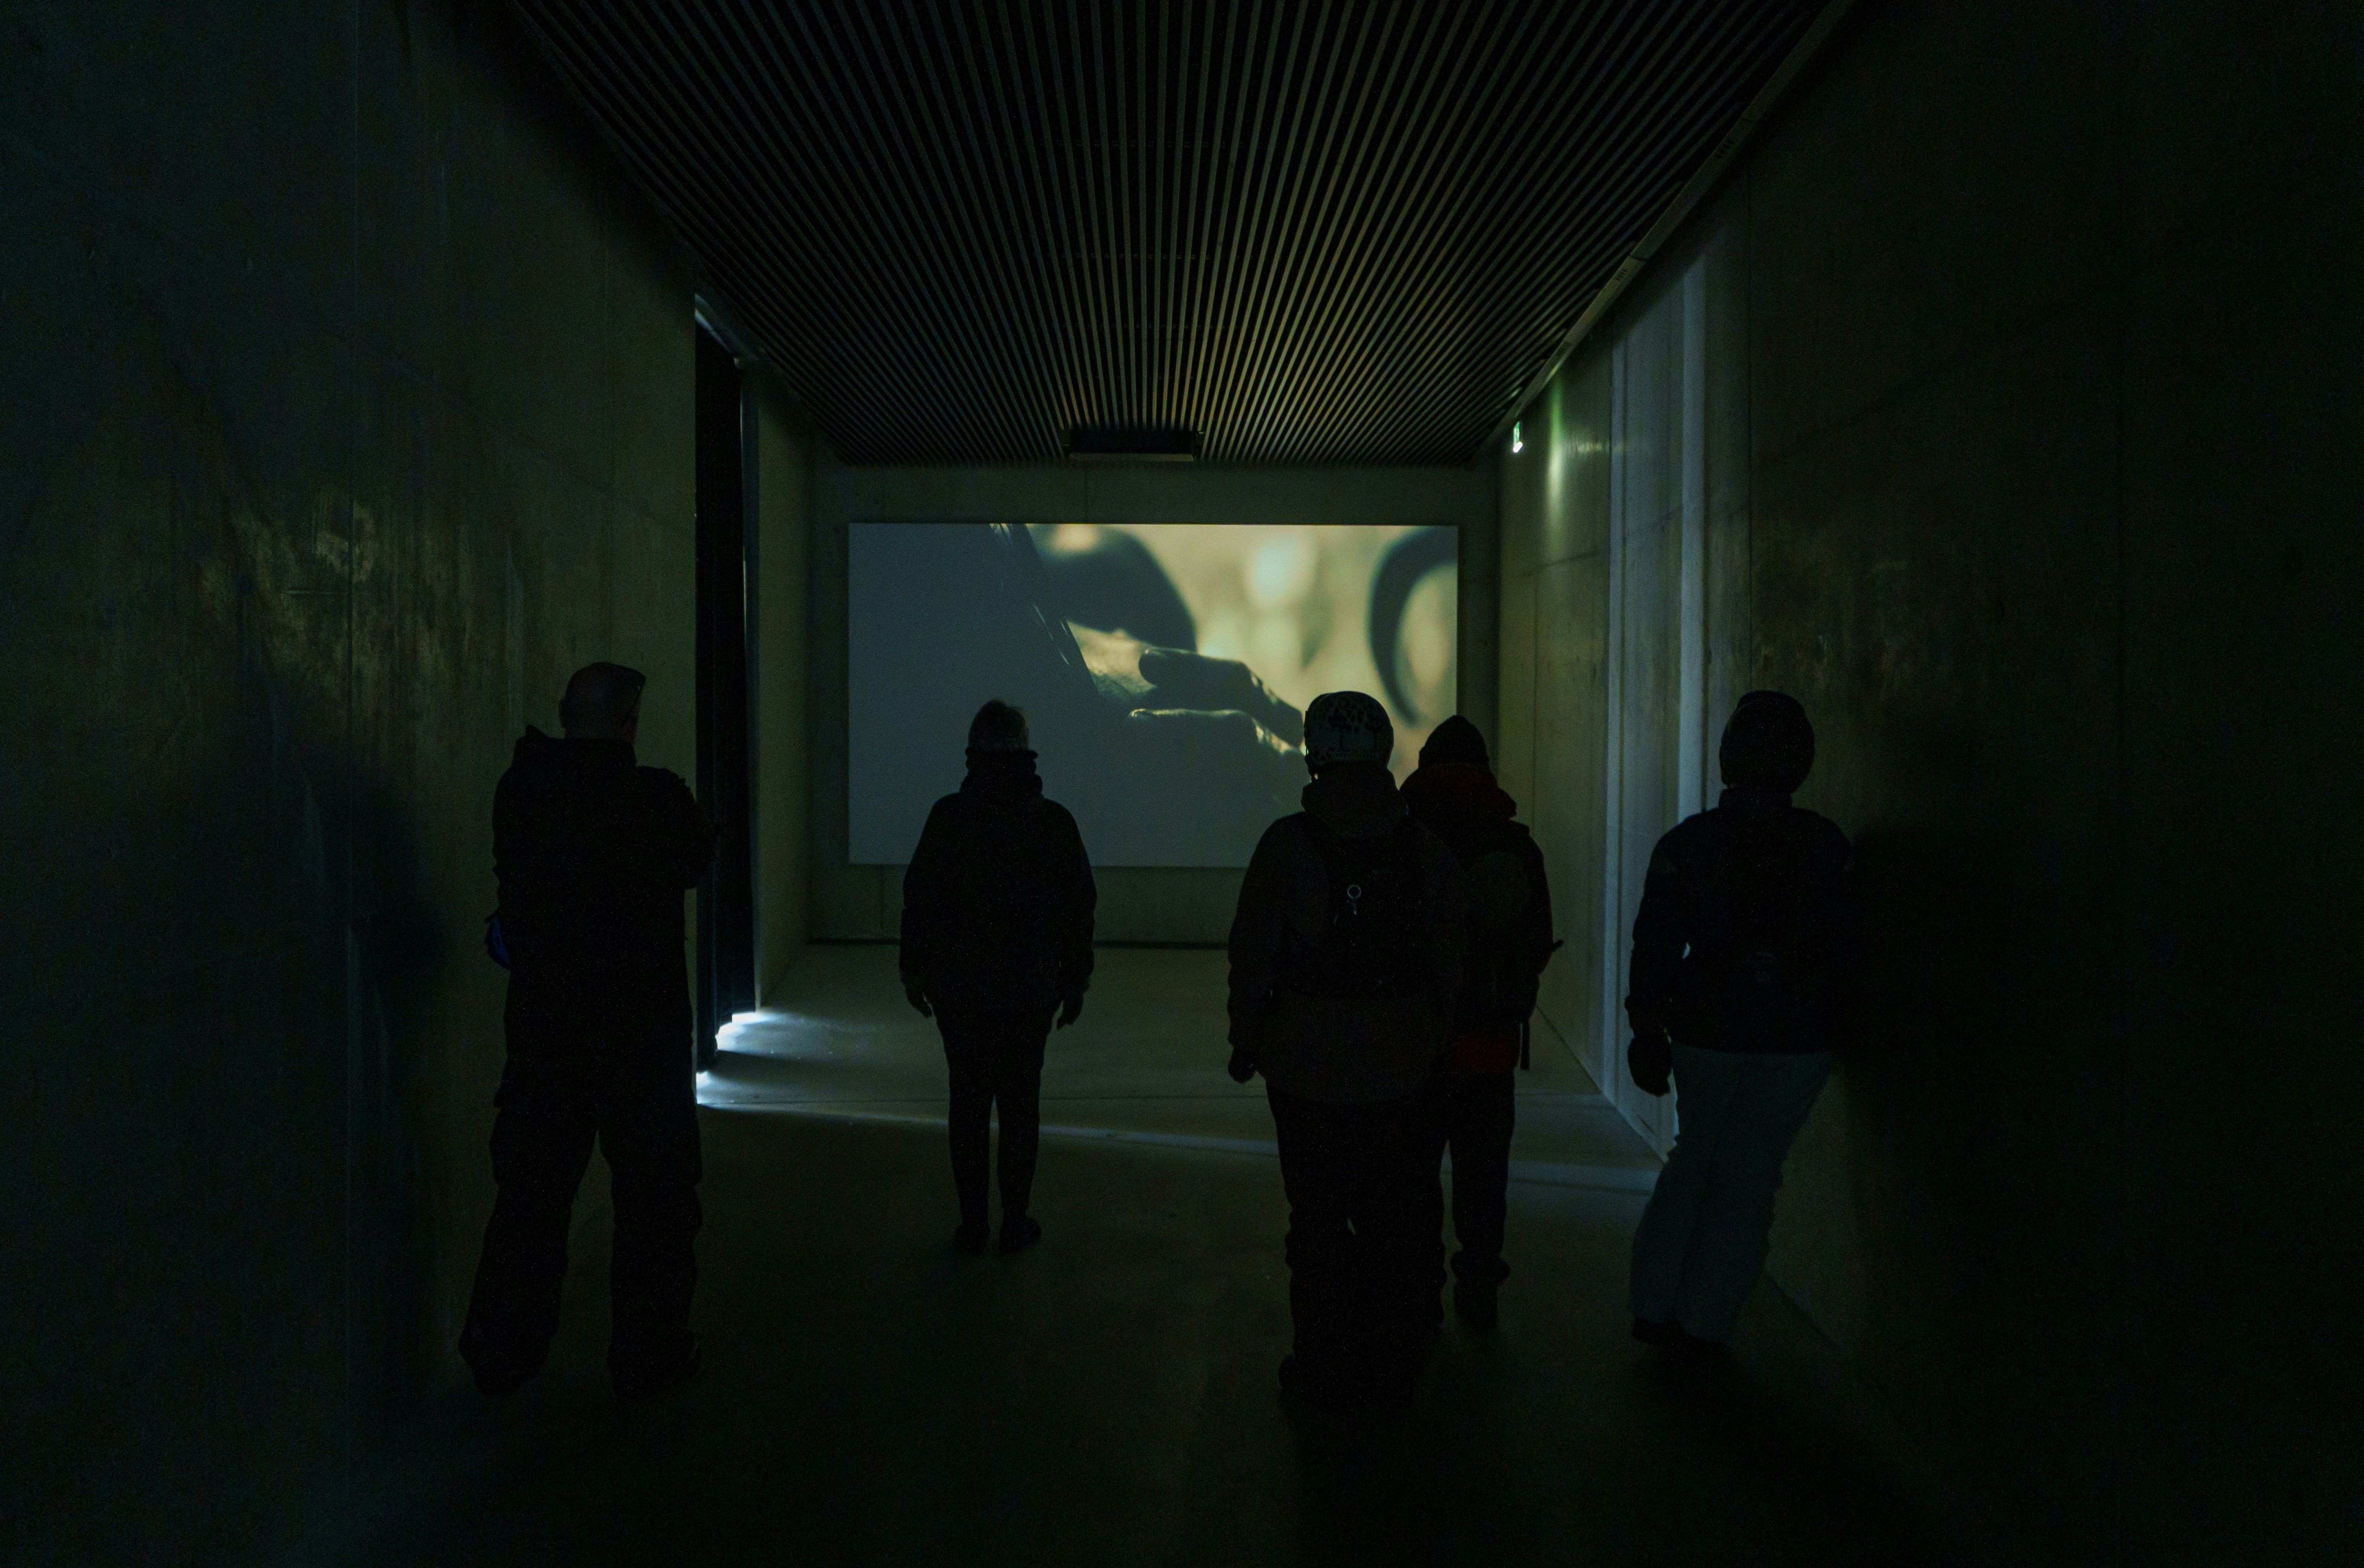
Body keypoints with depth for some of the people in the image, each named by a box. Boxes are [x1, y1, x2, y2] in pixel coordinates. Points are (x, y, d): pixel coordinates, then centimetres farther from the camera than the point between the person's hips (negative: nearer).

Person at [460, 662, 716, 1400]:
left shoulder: (519, 795, -4)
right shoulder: (658, 798, -15)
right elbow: (696, 860, 4)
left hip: (543, 1028, 4)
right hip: (645, 1031, -3)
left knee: (531, 1190, 13)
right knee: (654, 1194, 9)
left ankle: (502, 1352, 22)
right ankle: (648, 1352, 16)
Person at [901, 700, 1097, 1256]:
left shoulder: (948, 816, -6)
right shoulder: (1053, 820, -4)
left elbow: (919, 898, -3)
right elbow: (1079, 907, 0)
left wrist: (914, 971, 8)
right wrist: (1075, 980, 9)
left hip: (960, 987, 0)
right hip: (1029, 989, 0)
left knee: (969, 1101, 8)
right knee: (1020, 1102, 8)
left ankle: (973, 1225, 12)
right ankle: (1016, 1223, 14)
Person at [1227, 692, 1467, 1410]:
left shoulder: (1288, 843, -12)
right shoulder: (1426, 844, -1)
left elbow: (1252, 958, -8)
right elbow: (1449, 961, 5)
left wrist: (1245, 1043, 4)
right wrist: (1434, 1039, 17)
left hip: (1307, 1062, -3)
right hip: (1402, 1066, 3)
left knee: (1319, 1218, 8)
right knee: (1395, 1212, 14)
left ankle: (1328, 1368, 18)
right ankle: (1394, 1363, 26)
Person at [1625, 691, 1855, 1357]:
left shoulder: (1686, 844, -6)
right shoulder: (1828, 848, -5)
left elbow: (1655, 947, -3)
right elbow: (1843, 951, 1)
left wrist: (1648, 1030, 7)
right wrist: (1824, 1025, 13)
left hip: (1706, 1037, 1)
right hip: (1796, 1045, -1)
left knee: (1693, 1161, 18)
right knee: (1748, 1180, 9)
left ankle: (1654, 1307, 19)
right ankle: (1705, 1323, 14)